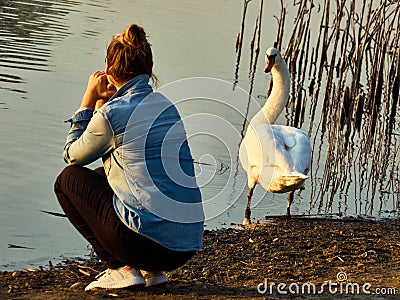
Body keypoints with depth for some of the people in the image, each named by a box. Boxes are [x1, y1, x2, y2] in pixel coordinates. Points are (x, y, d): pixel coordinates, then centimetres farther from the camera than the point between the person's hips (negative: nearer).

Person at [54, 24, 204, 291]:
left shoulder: (112, 113, -8)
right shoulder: (167, 106, 14)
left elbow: (72, 156, 12)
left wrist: (89, 100, 14)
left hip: (147, 240, -7)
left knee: (69, 178, 15)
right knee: (102, 176, 30)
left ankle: (122, 268, 5)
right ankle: (150, 270, 17)